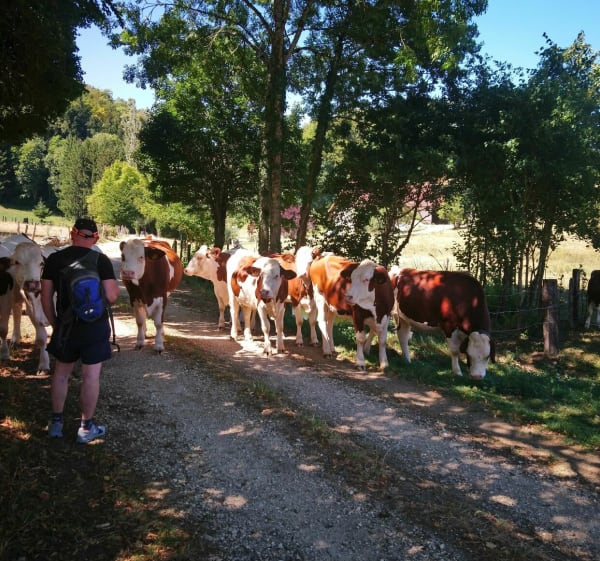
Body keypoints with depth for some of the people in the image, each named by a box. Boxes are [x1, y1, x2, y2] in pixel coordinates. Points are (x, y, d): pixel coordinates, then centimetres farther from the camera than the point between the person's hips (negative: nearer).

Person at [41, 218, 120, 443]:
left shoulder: (54, 259, -1)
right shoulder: (101, 260, -9)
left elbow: (46, 298, 0)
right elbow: (111, 296, -13)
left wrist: (54, 324, 13)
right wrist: (115, 283, 8)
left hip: (65, 326, 3)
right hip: (95, 326, -3)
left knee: (61, 373, 18)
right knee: (91, 376, 5)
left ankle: (56, 423, 28)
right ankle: (86, 427, 14)